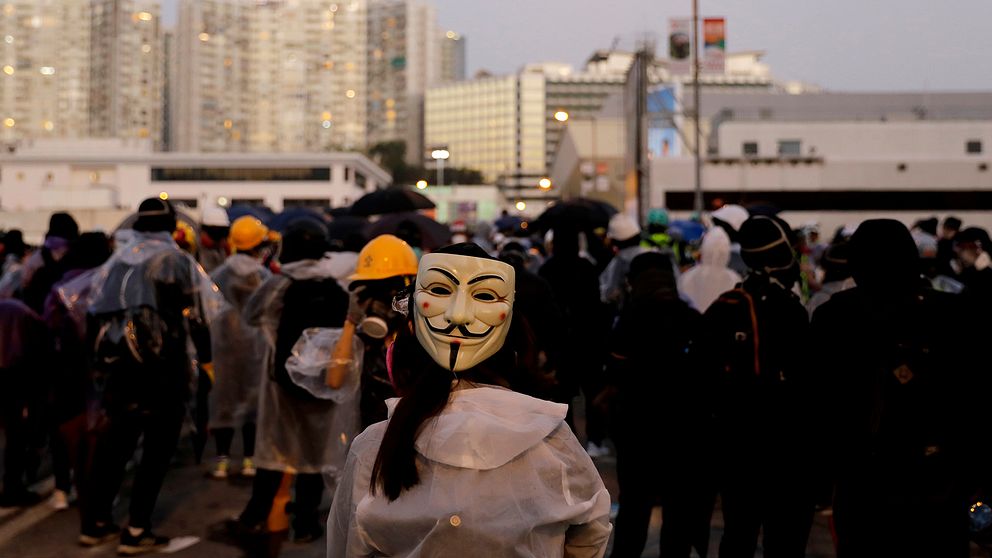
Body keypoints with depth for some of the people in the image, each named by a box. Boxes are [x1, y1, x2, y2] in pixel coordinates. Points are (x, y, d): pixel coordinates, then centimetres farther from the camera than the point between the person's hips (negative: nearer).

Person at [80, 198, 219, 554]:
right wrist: (207, 358, 5)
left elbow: (95, 315, 16)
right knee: (157, 450, 3)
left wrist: (100, 364, 22)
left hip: (118, 366, 6)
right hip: (163, 368, -5)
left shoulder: (115, 262, 13)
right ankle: (136, 532, 3)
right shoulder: (177, 261, -4)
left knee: (113, 445, 16)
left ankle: (95, 523, 23)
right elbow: (200, 316, -6)